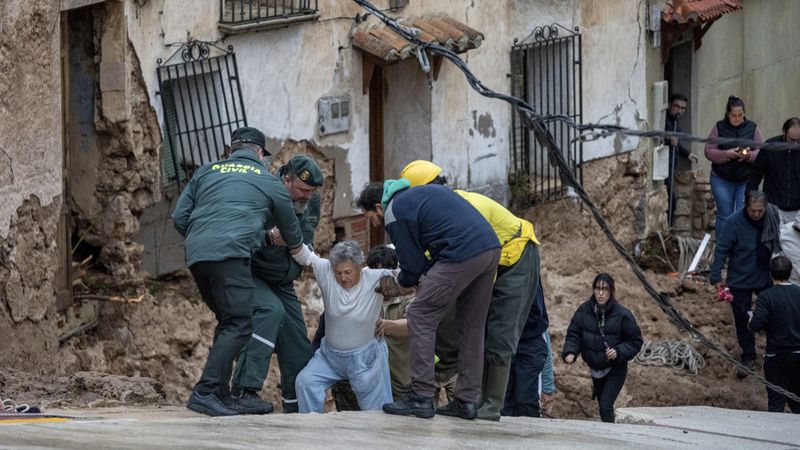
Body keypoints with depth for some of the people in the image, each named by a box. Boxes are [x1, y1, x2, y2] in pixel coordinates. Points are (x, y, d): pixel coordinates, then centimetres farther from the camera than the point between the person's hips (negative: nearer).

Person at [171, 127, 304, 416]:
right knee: (238, 325, -9)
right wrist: (296, 247, 51)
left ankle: (222, 396, 12)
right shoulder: (268, 181, 16)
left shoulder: (206, 172, 25)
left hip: (196, 255, 6)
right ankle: (205, 393, -22)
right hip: (230, 254, -6)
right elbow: (290, 229, 29)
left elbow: (179, 217, 19)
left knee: (227, 323, 16)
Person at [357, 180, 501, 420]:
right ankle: (467, 400, 16)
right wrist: (425, 279, 29)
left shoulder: (395, 213, 3)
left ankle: (421, 398, -3)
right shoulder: (423, 191, 29)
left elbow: (412, 265, 5)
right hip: (491, 248, 9)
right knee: (472, 326, 16)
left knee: (420, 317, 0)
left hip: (462, 255, -9)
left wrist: (400, 282, 28)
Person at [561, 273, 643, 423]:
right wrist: (570, 352, -20)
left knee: (606, 406, -17)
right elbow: (573, 334, -1)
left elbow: (636, 341, -7)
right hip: (596, 369, 4)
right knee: (602, 405, 17)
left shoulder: (621, 314, -15)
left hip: (615, 370, -4)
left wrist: (618, 352, -23)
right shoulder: (584, 310, -8)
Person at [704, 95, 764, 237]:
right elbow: (709, 151, -2)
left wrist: (749, 155, -20)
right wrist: (726, 154, -19)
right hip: (722, 180, 0)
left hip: (746, 180, 0)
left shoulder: (752, 128, 3)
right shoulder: (719, 128, 0)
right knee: (724, 216, 5)